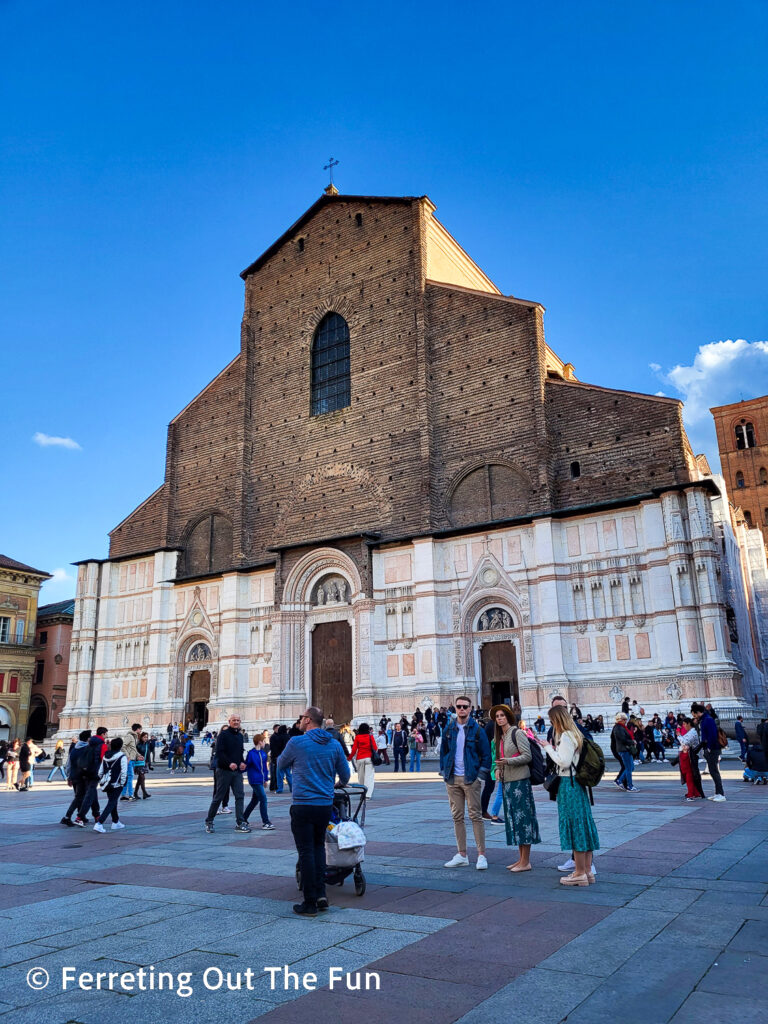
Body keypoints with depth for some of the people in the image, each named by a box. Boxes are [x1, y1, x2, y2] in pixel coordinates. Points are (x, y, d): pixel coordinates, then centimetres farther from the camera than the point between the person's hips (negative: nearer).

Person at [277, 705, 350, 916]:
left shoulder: (296, 742, -9)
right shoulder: (335, 744, 4)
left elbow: (280, 765, 9)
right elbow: (345, 775, 11)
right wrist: (339, 784, 33)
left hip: (303, 806, -4)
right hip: (326, 804, 4)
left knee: (306, 852, 2)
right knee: (319, 846, 21)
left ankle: (310, 903, 6)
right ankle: (321, 894, 14)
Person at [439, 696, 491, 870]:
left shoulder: (477, 729, -3)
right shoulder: (448, 729, 7)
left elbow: (486, 754, -1)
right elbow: (443, 751, 14)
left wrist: (481, 775, -7)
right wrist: (444, 772, 7)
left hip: (471, 778, -4)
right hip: (452, 779, 4)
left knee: (476, 816, -2)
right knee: (457, 817, 8)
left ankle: (481, 855, 4)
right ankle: (461, 855, 15)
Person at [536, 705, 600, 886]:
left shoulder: (565, 736, -15)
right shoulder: (575, 734, 13)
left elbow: (563, 761, -21)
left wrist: (549, 748, -12)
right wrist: (551, 748, 11)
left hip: (568, 783, -10)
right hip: (578, 783, 10)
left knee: (574, 825, -3)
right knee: (583, 824, 12)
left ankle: (580, 873, 3)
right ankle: (587, 870, 18)